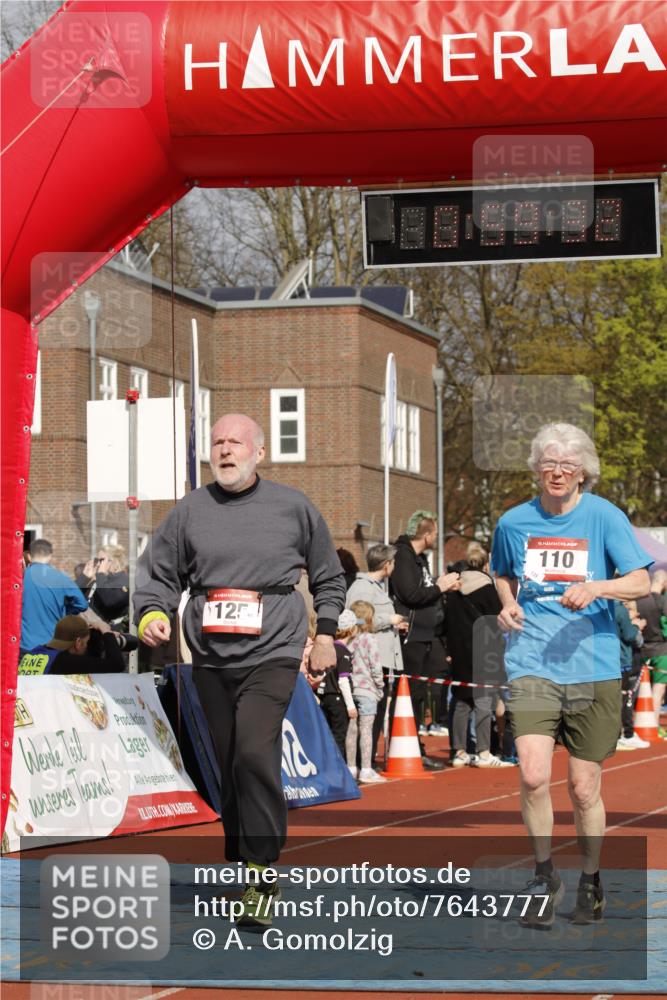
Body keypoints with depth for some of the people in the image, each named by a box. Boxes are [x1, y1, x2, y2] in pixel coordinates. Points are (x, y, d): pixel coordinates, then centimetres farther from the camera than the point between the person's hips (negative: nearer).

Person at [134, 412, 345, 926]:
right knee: (227, 763, 8)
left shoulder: (293, 507, 4)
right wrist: (153, 612, -9)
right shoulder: (191, 510, 7)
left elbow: (328, 575, 15)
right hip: (210, 657, 4)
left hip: (272, 654, -3)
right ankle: (240, 864, 21)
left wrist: (325, 633, 11)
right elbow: (160, 573, 10)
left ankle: (263, 873, -15)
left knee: (254, 752, -20)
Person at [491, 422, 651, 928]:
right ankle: (545, 876, 4)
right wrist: (509, 603, 6)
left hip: (592, 667, -1)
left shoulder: (604, 517, -2)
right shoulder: (514, 522, 7)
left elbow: (640, 582, -8)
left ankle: (591, 882, 28)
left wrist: (595, 588, -26)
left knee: (584, 787, 5)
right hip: (532, 664, 1)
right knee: (533, 776, -17)